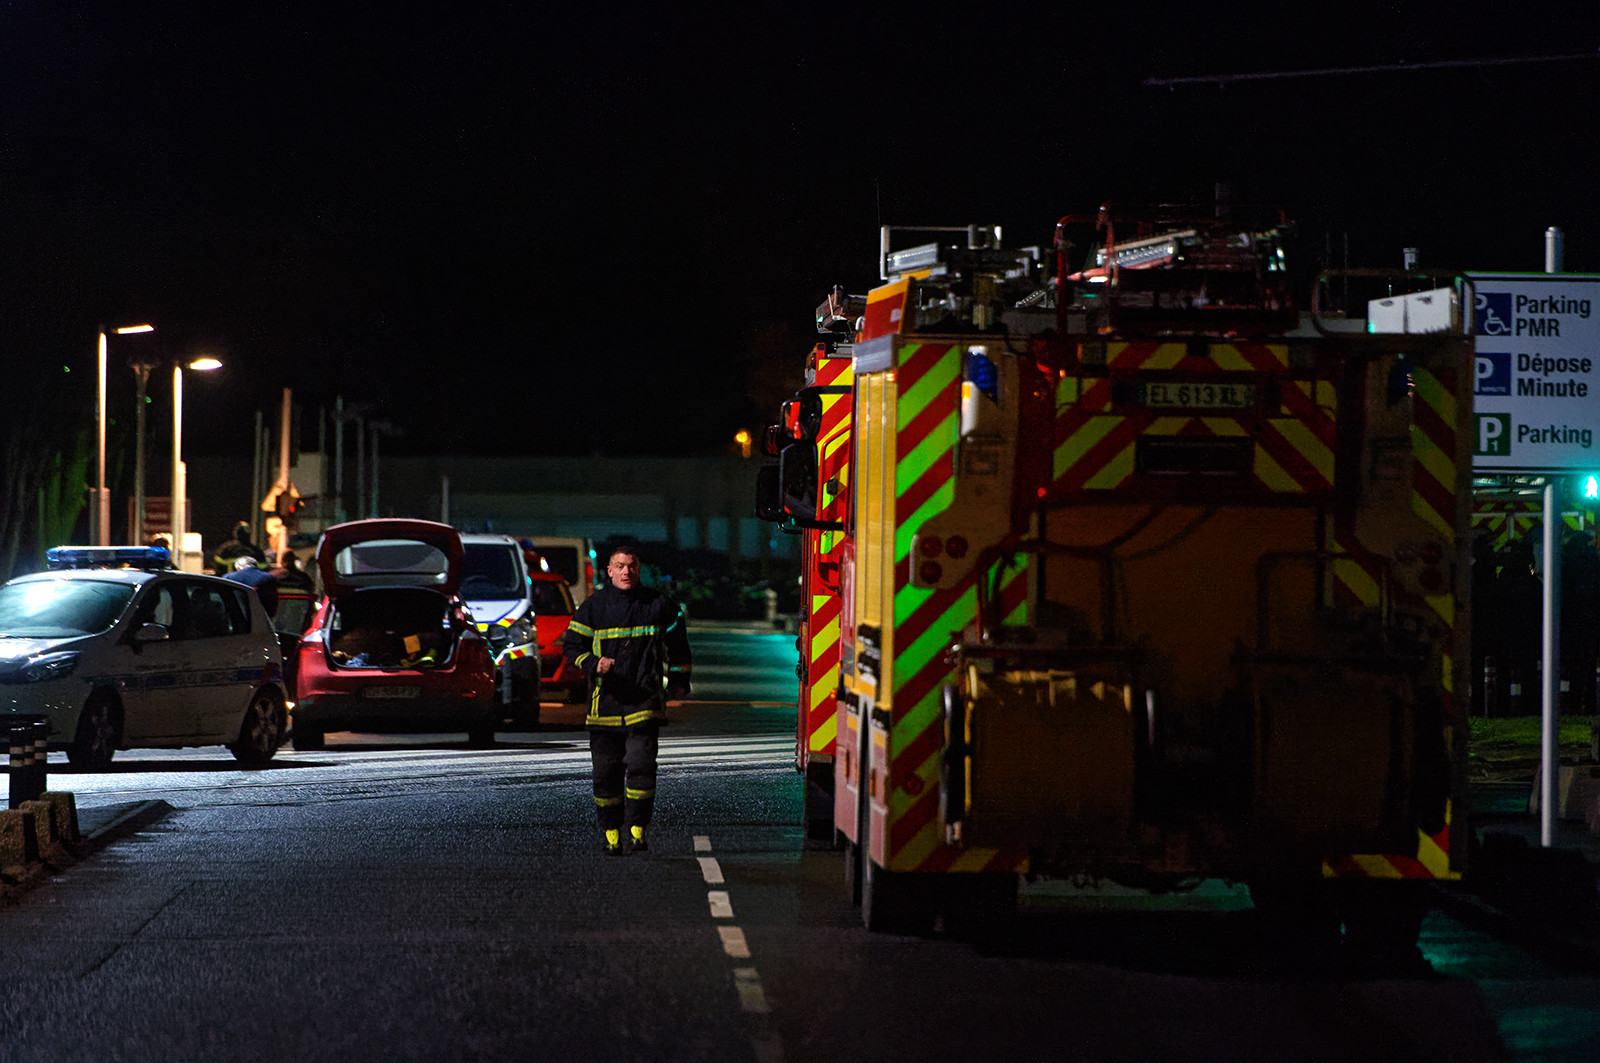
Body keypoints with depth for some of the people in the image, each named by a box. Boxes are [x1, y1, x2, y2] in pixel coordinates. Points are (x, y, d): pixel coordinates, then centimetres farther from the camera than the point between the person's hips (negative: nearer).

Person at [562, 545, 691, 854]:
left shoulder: (658, 605, 6)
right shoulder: (593, 606, 4)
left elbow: (677, 643, 20)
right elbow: (571, 645, 7)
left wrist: (678, 681, 21)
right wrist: (593, 664, -11)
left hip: (645, 699, -1)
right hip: (605, 700, 1)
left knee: (641, 765, -13)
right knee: (606, 771, 2)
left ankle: (637, 828, -5)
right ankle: (611, 832, 13)